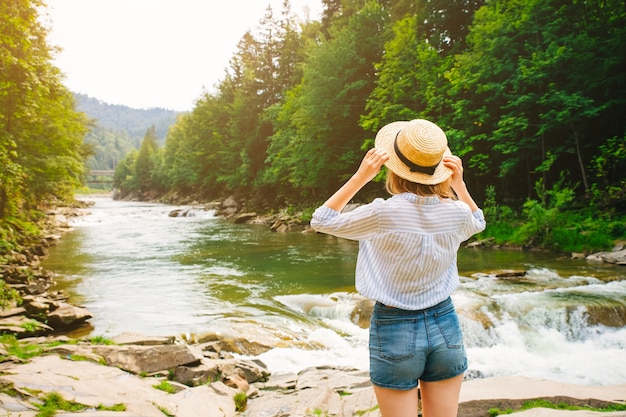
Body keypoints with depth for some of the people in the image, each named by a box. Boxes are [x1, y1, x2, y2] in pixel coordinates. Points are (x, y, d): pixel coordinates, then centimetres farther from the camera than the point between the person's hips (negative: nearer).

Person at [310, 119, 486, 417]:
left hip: (395, 330, -4)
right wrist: (459, 184, 3)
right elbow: (477, 223, 19)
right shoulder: (457, 212, -9)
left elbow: (321, 221, -6)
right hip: (444, 326, 4)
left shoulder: (384, 213, -21)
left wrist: (360, 176, -11)